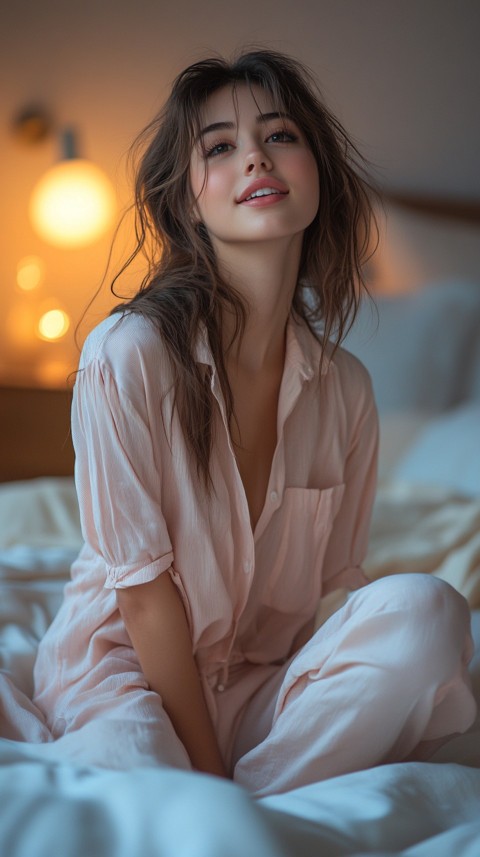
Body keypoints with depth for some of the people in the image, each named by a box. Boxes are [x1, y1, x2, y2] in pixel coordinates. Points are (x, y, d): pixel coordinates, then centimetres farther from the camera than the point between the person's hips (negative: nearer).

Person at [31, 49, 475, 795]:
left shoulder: (345, 387, -1)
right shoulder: (130, 354, -15)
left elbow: (334, 587, 1)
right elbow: (143, 590, -14)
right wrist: (209, 777, -14)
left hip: (264, 689, 5)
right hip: (126, 672, -4)